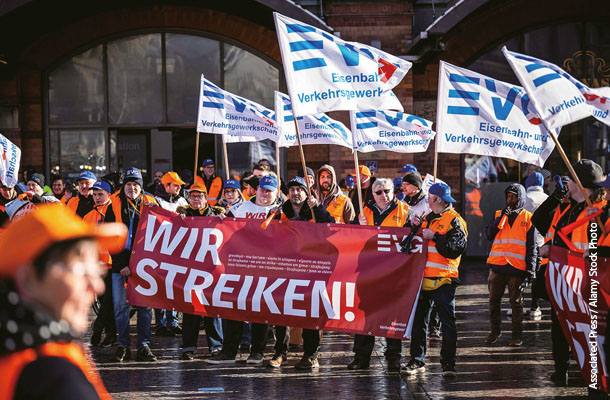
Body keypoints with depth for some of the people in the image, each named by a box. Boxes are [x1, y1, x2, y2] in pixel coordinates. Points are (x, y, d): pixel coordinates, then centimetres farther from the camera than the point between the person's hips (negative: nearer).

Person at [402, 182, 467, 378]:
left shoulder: (454, 220, -5)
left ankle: (448, 363, -2)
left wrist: (434, 237, -18)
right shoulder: (427, 219, 19)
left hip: (443, 279, -8)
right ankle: (417, 360, 16)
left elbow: (455, 249, -16)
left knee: (448, 321, -4)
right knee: (419, 320, 9)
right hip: (423, 277, 8)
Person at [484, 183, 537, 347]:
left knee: (516, 302, 1)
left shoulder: (527, 218, 6)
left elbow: (532, 245, 6)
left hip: (517, 267, -3)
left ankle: (517, 335, 7)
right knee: (494, 301, 7)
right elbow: (489, 235, 1)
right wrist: (502, 217, -8)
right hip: (497, 266, 3)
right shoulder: (499, 214, 14)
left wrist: (530, 268, -3)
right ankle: (495, 330, 20)